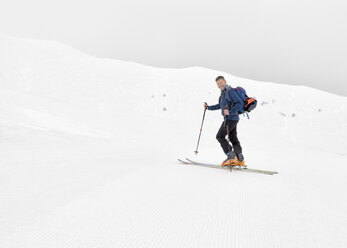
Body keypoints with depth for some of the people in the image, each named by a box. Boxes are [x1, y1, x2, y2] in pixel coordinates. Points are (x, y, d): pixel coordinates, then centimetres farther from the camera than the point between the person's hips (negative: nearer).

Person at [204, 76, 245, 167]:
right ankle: (240, 160, 16)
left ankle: (231, 157, -5)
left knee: (220, 136, -5)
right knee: (233, 138, 12)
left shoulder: (230, 91, -15)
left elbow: (240, 104, -20)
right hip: (232, 119, 9)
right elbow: (220, 105, 28)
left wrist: (230, 112, -28)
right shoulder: (223, 92, 15)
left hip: (231, 118, -9)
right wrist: (208, 107, 24)